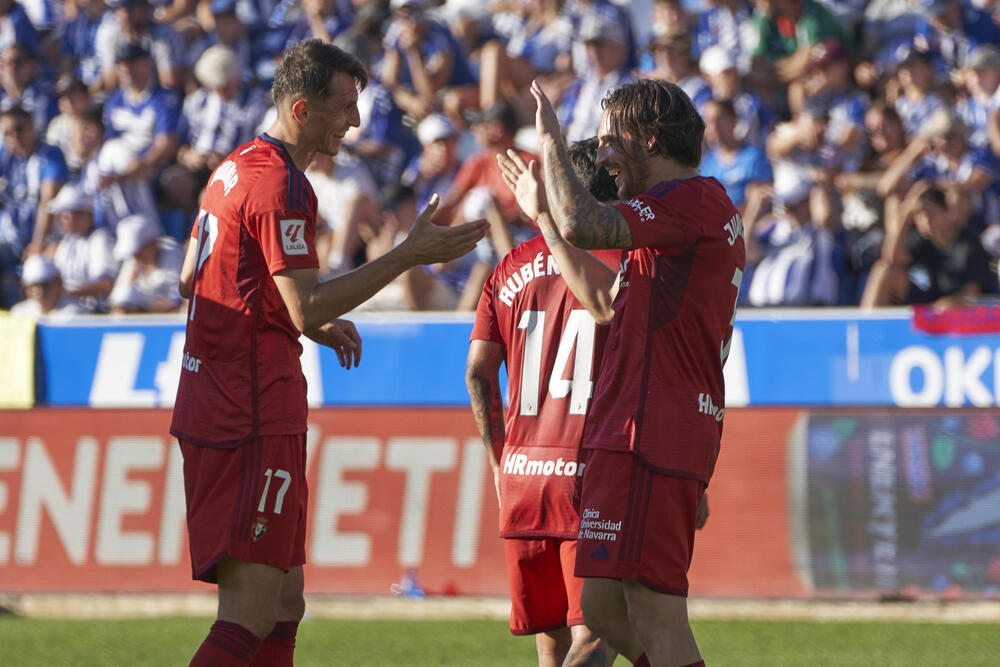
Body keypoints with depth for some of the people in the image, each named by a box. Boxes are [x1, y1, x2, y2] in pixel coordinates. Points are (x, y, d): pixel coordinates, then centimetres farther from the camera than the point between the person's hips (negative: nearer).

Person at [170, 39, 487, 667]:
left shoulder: (237, 168, 17)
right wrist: (410, 255, -18)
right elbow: (307, 307, -20)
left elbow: (192, 279, 25)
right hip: (254, 417, -10)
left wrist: (314, 324, 23)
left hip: (211, 399, 10)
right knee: (251, 614, -14)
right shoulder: (282, 186, -14)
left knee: (283, 605, 14)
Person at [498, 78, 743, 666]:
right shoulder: (701, 204, 24)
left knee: (656, 615, -13)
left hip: (651, 435, -11)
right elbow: (608, 303, 32)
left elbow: (584, 226, -23)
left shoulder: (694, 198, -10)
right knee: (605, 611, 12)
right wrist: (543, 213, 35)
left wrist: (552, 144, -6)